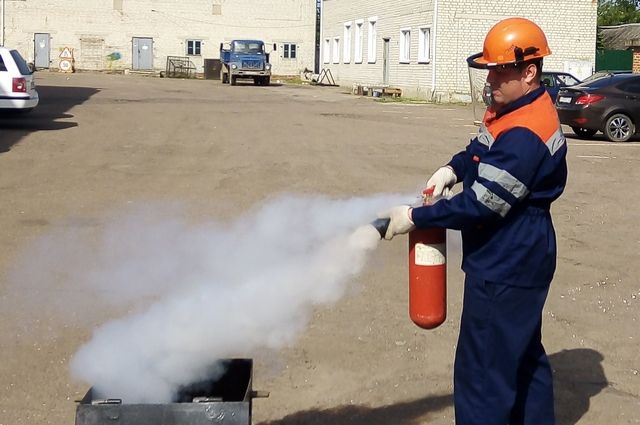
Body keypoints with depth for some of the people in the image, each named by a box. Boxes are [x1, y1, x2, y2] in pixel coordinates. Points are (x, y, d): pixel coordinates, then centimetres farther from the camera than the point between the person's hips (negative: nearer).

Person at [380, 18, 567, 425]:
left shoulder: (524, 136, -26)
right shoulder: (515, 109, 7)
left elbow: (481, 205, -26)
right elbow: (484, 151, 22)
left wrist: (415, 218, -18)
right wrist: (453, 168, 1)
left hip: (506, 269, -11)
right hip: (515, 260, 11)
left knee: (483, 373, -5)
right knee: (524, 356, 23)